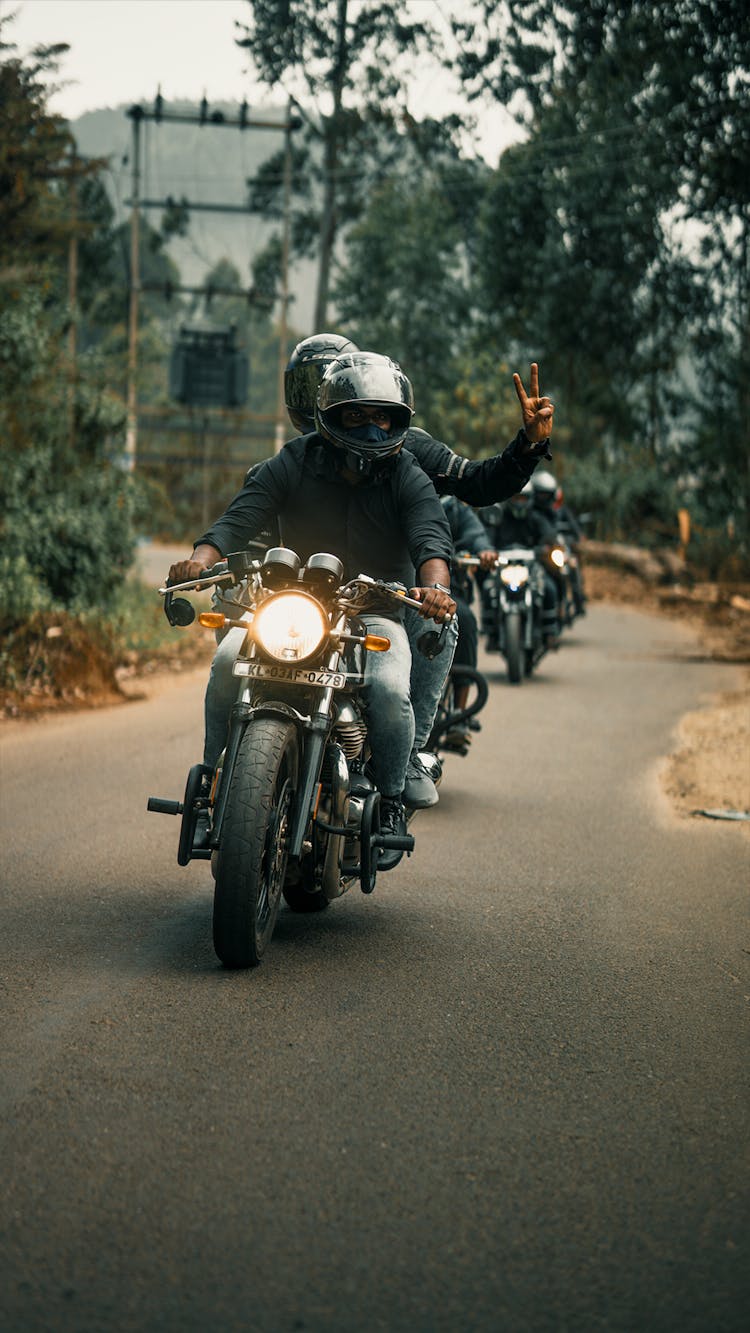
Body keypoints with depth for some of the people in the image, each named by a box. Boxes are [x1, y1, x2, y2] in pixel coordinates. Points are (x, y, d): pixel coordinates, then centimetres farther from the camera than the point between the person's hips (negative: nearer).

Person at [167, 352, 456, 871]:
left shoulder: (410, 481, 1)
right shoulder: (291, 466, 2)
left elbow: (431, 536, -16)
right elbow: (241, 516, -10)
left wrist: (435, 586, -40)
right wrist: (201, 559, -33)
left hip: (374, 614, -1)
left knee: (388, 688, -31)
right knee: (230, 661, -28)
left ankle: (392, 803, -9)